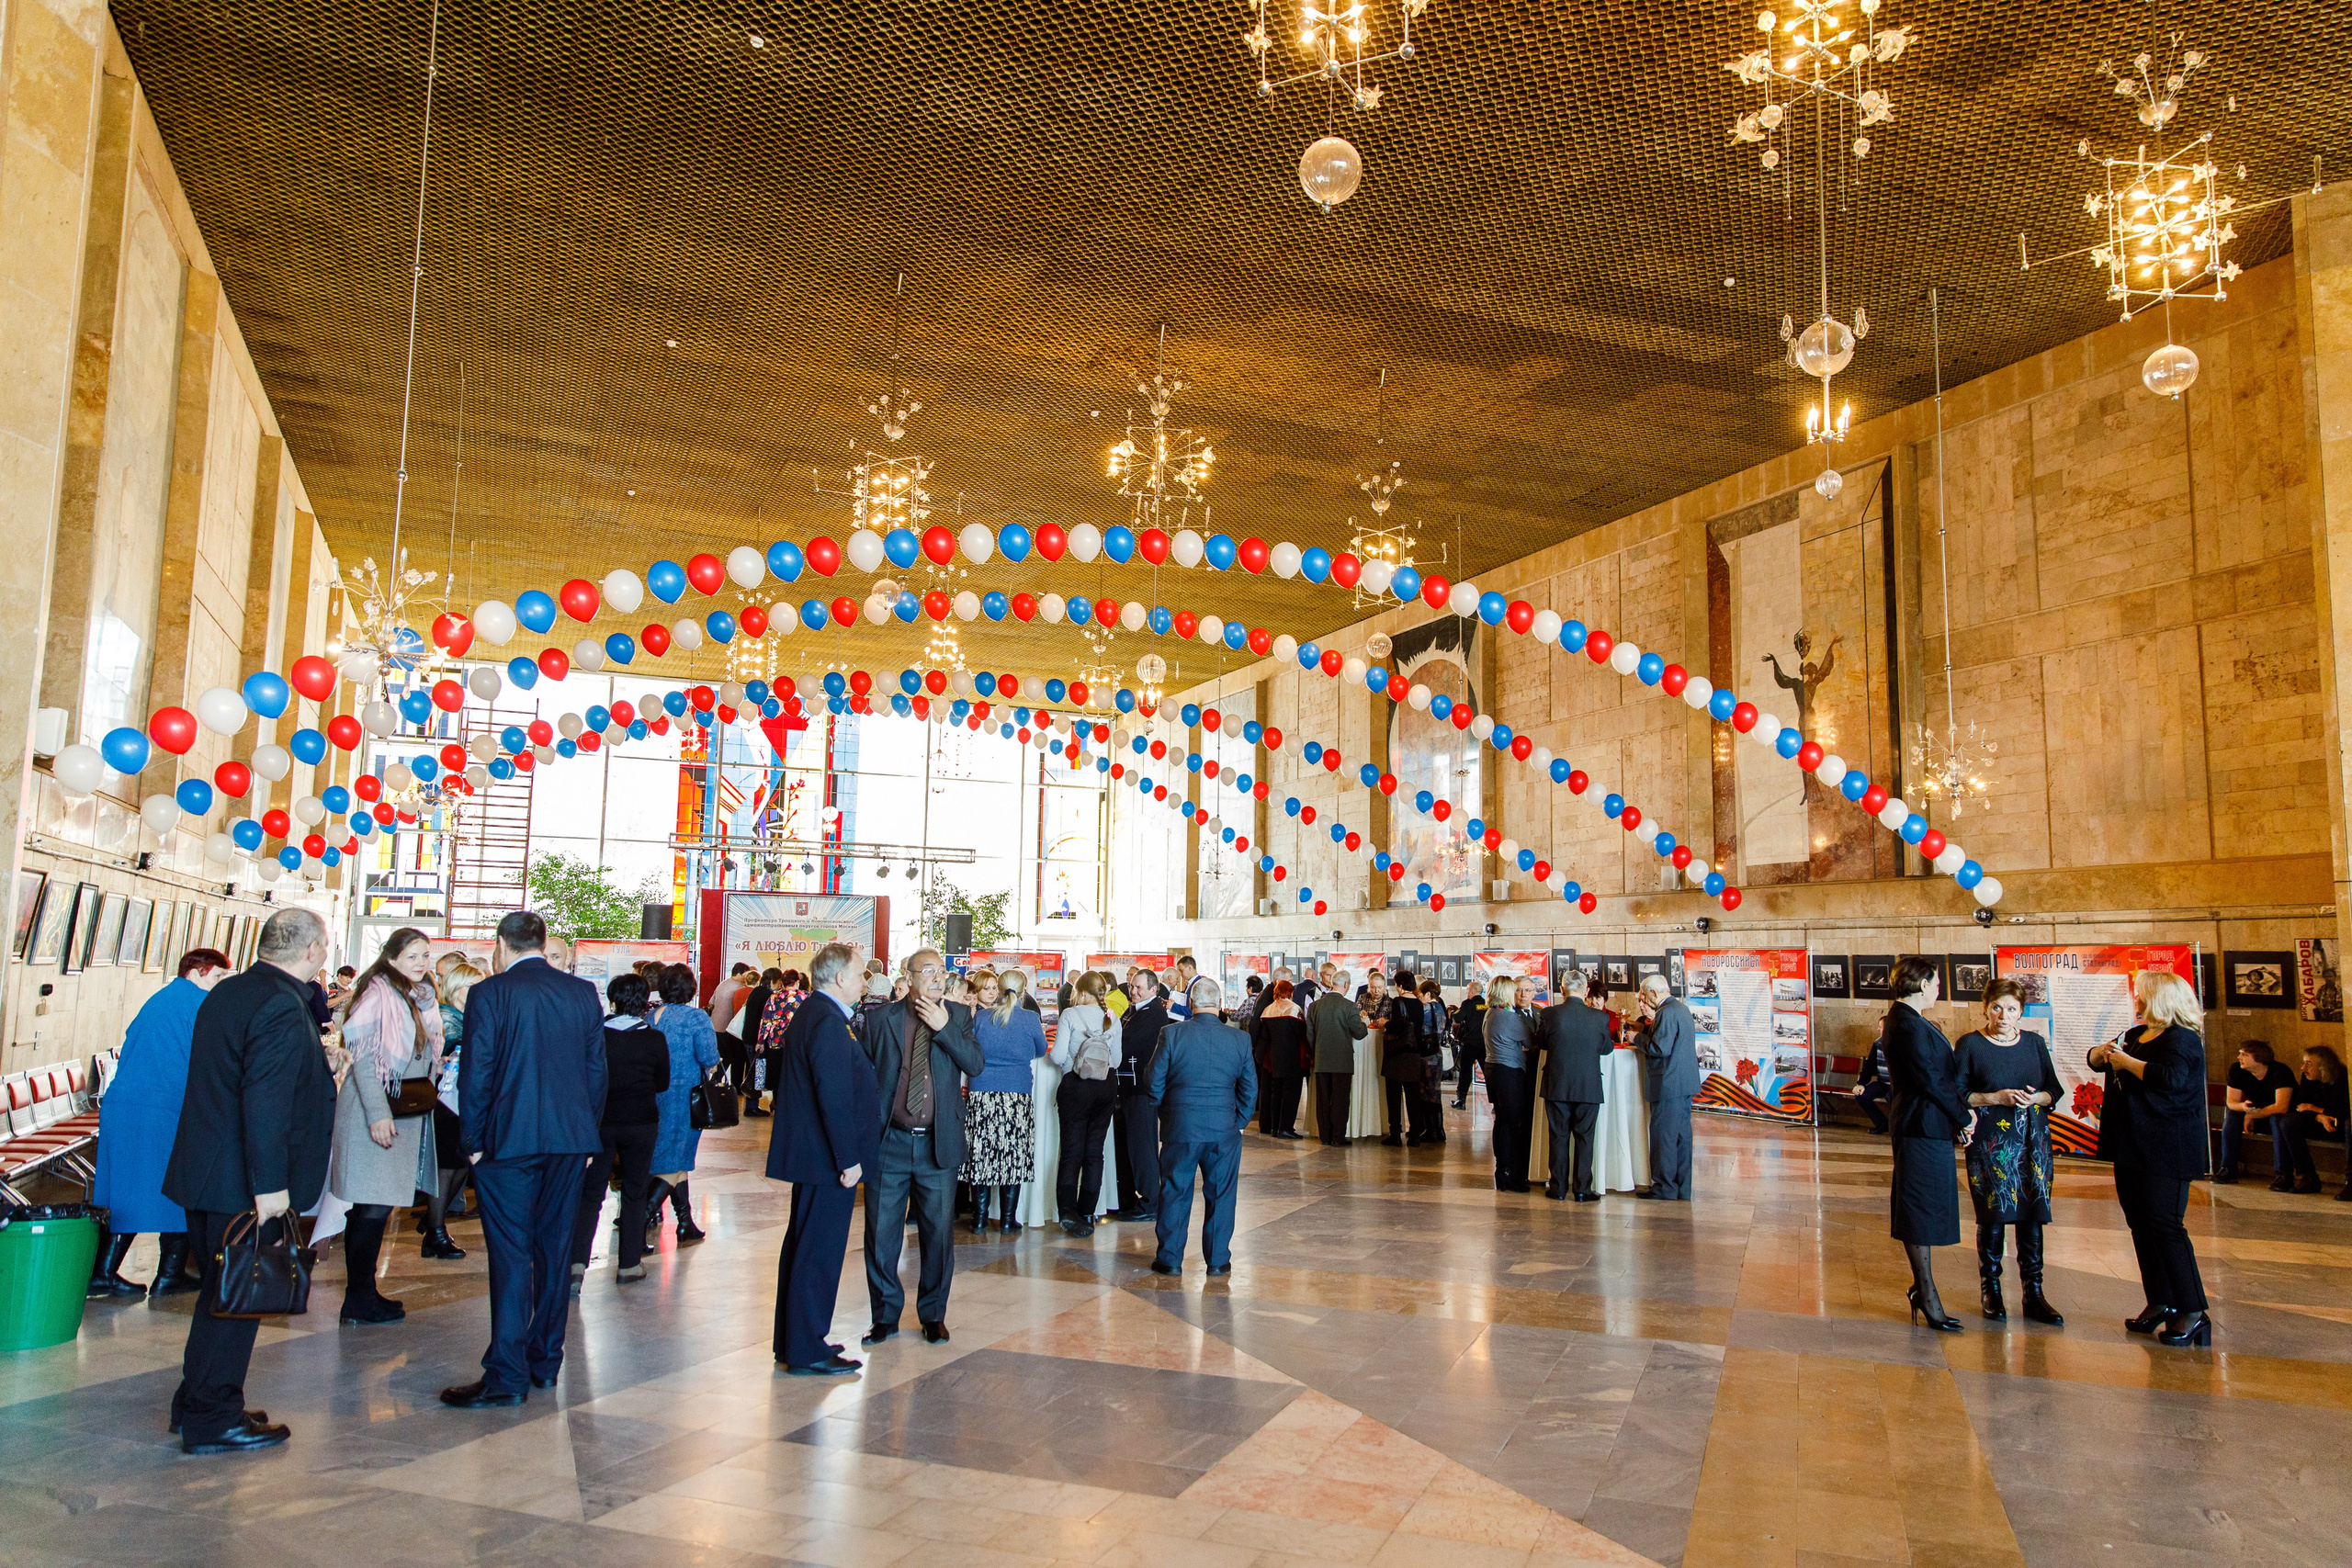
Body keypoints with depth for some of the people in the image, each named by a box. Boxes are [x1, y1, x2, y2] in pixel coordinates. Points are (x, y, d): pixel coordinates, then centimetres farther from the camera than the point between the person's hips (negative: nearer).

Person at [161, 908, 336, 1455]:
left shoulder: (227, 991, 10)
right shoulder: (282, 1007, -21)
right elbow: (265, 1102, -26)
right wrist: (271, 1185, -25)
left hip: (205, 1174, 10)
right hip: (241, 1183, -10)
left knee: (224, 1291, 21)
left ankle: (196, 1403, 32)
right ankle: (211, 1420, 11)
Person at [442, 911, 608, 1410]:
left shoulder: (490, 993, -6)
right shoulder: (583, 993, 7)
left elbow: (475, 1073, -7)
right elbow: (596, 1069, 9)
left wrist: (473, 1141, 2)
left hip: (509, 1140, -4)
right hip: (572, 1138, 4)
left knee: (510, 1256, -2)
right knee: (555, 1248, 12)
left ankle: (507, 1376, -1)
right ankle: (546, 1362, 20)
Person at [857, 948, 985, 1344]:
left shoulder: (958, 1016, 3)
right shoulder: (880, 1018, 0)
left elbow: (976, 1065, -9)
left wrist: (943, 1027, -17)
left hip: (938, 1145, 1)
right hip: (888, 1144, 0)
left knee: (939, 1233, 8)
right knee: (881, 1234, 7)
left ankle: (933, 1315, 25)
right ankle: (886, 1315, 24)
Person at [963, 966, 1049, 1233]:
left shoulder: (980, 1017, 3)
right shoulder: (1030, 1019, -2)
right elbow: (1040, 1050, 14)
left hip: (982, 1094, 2)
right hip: (1017, 1095, -2)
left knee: (981, 1153, 7)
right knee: (1013, 1156, 4)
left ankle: (980, 1218, 11)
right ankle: (1008, 1219, 7)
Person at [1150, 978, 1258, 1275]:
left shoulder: (1172, 1034, -7)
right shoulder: (1240, 1039, -2)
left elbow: (1155, 1084, -2)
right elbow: (1250, 1089, 3)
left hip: (1180, 1128, -1)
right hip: (1225, 1130, 1)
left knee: (1175, 1194, 10)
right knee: (1221, 1195, 12)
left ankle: (1170, 1259, 16)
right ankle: (1218, 1260, 17)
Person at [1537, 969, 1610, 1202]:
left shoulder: (1550, 1014, -10)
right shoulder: (1598, 1017, -8)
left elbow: (1540, 1042, 6)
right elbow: (1606, 1048, 5)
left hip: (1557, 1086, 0)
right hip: (1589, 1087, 0)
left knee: (1559, 1137, 10)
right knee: (1584, 1138, 8)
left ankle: (1558, 1188, 15)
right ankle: (1582, 1190, 10)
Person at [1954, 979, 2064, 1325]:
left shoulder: (2034, 1043, 9)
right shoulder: (1969, 1044, -1)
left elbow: (2054, 1089, 12)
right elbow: (1957, 1094, -3)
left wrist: (2037, 1098, -9)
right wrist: (1996, 1098, -15)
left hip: (2033, 1140, 3)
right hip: (1990, 1141, -3)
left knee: (2032, 1215, 2)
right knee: (1993, 1214, -2)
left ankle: (2034, 1293, 10)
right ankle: (1991, 1290, 10)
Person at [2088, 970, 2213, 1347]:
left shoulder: (2181, 1039, -11)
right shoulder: (2136, 1034, 16)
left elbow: (2171, 1078, -28)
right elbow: (2096, 1059, 24)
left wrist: (2127, 1062, -16)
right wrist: (2103, 1052, 1)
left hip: (2165, 1151, -9)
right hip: (2131, 1147, 9)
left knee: (2164, 1225, -12)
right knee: (2140, 1225, 11)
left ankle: (2193, 1313, -7)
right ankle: (2160, 1303, 19)